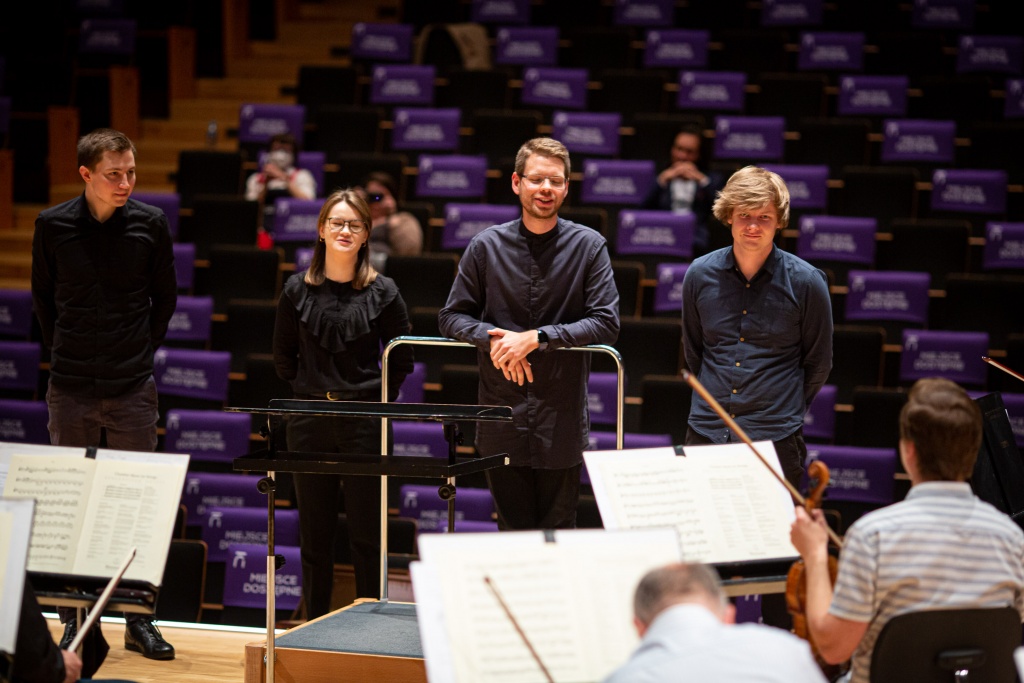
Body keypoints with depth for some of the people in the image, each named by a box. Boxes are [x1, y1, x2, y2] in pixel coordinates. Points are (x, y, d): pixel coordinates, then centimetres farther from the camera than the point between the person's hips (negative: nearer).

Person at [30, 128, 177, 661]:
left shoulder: (150, 224, -1)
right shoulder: (53, 226, -1)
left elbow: (165, 297, 11)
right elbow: (42, 296, 12)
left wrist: (143, 351, 7)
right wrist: (62, 351, 7)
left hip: (133, 389, 0)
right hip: (71, 391, 0)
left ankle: (139, 621, 12)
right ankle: (74, 622, 14)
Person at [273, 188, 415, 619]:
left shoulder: (382, 292, 0)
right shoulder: (298, 290, 5)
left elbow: (402, 359, 6)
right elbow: (283, 357, 14)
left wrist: (378, 401, 2)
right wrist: (309, 392, 8)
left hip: (365, 423, -2)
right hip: (309, 423, 2)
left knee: (367, 533, 0)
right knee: (314, 532, 7)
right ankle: (314, 627, 15)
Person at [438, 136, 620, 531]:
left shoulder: (589, 246, -1)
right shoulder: (487, 246, 3)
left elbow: (606, 323, -7)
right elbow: (451, 317, 8)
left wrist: (537, 337, -16)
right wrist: (492, 337, -13)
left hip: (562, 420, -1)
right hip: (502, 420, 1)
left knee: (558, 532, 5)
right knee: (512, 532, 7)